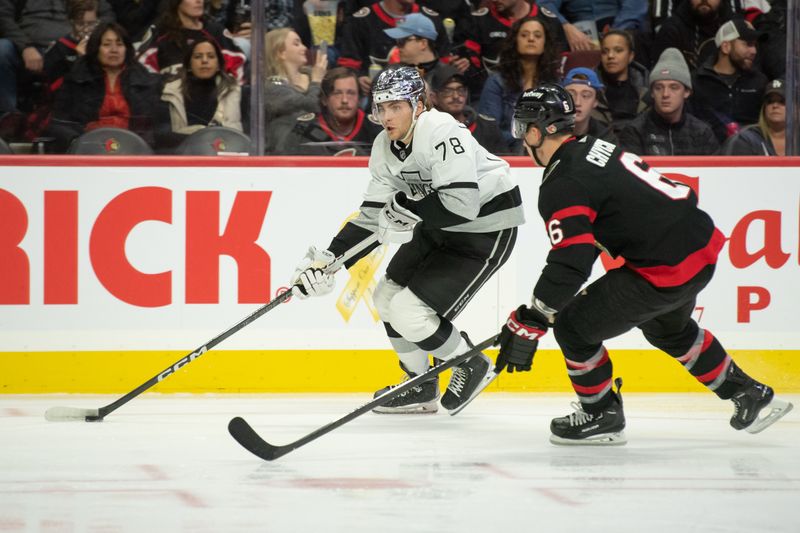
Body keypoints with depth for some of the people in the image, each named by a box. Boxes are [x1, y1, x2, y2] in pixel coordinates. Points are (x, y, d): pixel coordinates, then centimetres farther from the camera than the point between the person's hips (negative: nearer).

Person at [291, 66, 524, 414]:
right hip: (437, 229, 9)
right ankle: (421, 389, 27)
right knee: (388, 296, 10)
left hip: (486, 229, -9)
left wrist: (407, 209, -24)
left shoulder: (443, 134, -28)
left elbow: (462, 202, -36)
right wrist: (329, 258, -5)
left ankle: (470, 366, 11)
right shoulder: (385, 147, 0)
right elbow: (372, 216, 3)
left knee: (409, 313, -14)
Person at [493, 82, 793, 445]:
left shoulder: (561, 187, -15)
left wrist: (528, 326, -23)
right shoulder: (595, 147, 12)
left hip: (666, 271, -9)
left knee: (573, 327, 2)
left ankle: (602, 416, 18)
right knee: (669, 329, 35)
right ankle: (752, 397, 43)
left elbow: (569, 265, -25)